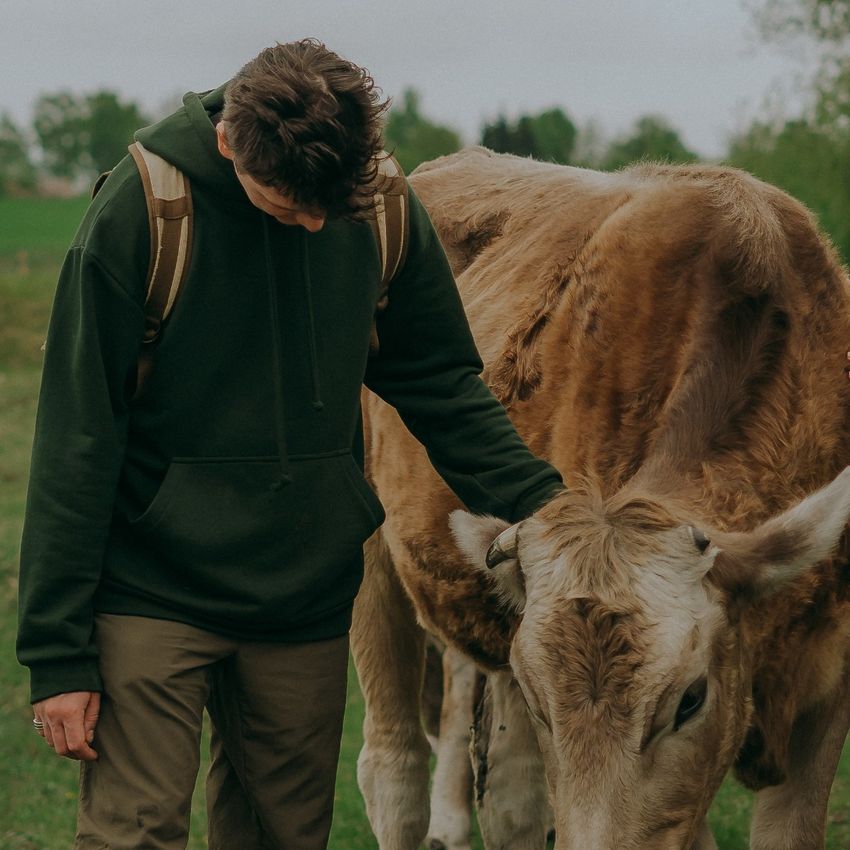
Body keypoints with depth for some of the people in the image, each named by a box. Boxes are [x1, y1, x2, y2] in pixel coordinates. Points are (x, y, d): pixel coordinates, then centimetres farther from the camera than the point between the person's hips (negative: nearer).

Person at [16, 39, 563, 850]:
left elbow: (443, 387, 7)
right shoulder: (139, 206, -15)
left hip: (309, 597, 4)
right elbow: (77, 439, -11)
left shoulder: (384, 211, -4)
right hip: (153, 596, -4)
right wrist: (56, 652, -12)